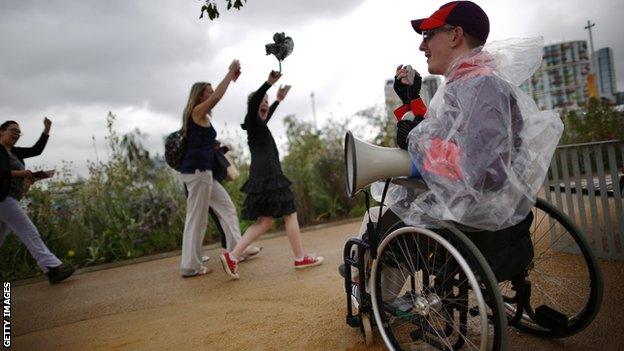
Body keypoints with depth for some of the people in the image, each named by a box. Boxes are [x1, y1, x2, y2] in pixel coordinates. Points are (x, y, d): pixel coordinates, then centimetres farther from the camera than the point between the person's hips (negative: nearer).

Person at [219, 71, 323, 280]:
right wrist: (269, 83, -32)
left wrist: (278, 100, 54)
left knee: (265, 221, 7)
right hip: (269, 176, -10)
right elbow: (253, 102, -24)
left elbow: (266, 116, 44)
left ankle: (232, 256, 0)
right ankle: (300, 258, 8)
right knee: (290, 214, -1)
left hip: (262, 177, 10)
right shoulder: (253, 121, -3)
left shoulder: (258, 124, 22)